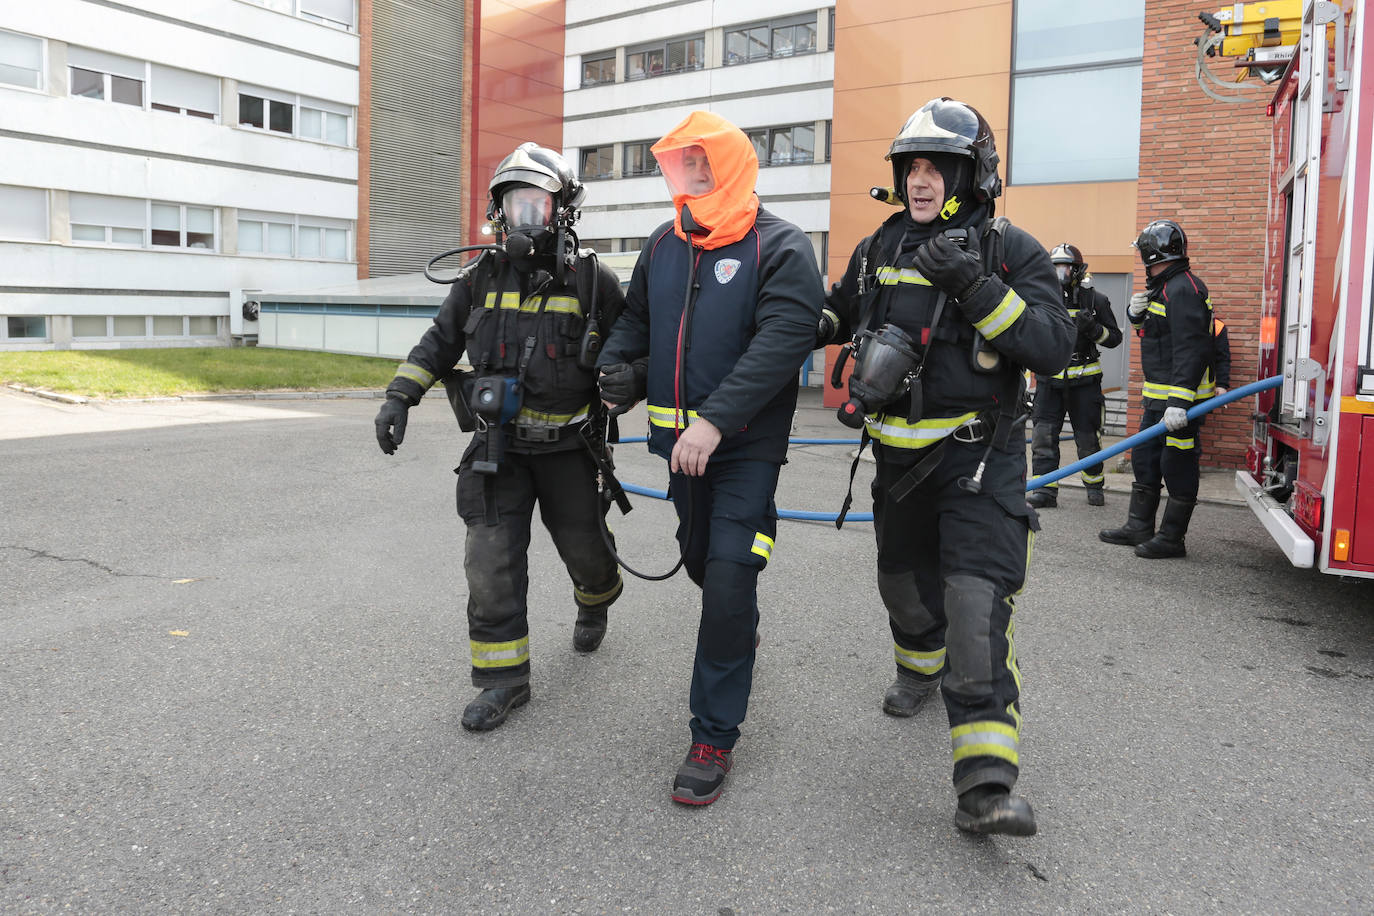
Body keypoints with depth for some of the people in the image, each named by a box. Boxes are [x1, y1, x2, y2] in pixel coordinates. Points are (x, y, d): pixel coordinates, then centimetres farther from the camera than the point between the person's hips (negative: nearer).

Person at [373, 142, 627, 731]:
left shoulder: (591, 281, -6)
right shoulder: (482, 280, 3)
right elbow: (438, 343, 10)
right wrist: (400, 396, 0)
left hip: (566, 447, -2)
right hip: (499, 447, 2)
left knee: (583, 549, 15)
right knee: (492, 562, -4)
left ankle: (595, 605, 51)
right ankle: (504, 679, 8)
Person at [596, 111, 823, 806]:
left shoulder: (779, 247, -10)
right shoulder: (664, 245, 10)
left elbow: (783, 340, -23)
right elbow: (636, 320, 22)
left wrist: (714, 419, -30)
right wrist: (618, 366, 0)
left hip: (747, 444, -6)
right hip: (680, 440, 7)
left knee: (728, 579, -10)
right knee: (701, 560, 20)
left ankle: (714, 737, 1)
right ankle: (739, 641, 51)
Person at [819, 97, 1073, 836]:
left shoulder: (1010, 250, -8)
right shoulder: (880, 248, 6)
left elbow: (1053, 347, -19)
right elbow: (839, 315, 23)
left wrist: (977, 287, -29)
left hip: (978, 457, -5)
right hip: (899, 453, 6)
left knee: (978, 606, -16)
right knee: (904, 581, 21)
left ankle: (985, 783, -15)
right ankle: (921, 668, 53)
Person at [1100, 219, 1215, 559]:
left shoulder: (1182, 289, -18)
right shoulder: (1162, 287, 14)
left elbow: (1191, 350, -26)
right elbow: (1150, 327, 29)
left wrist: (1180, 402, -32)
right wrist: (1136, 312, 5)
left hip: (1182, 395, -11)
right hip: (1158, 396, 11)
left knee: (1177, 465, -2)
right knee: (1144, 458, 16)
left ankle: (1171, 539, 6)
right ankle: (1139, 528, 25)